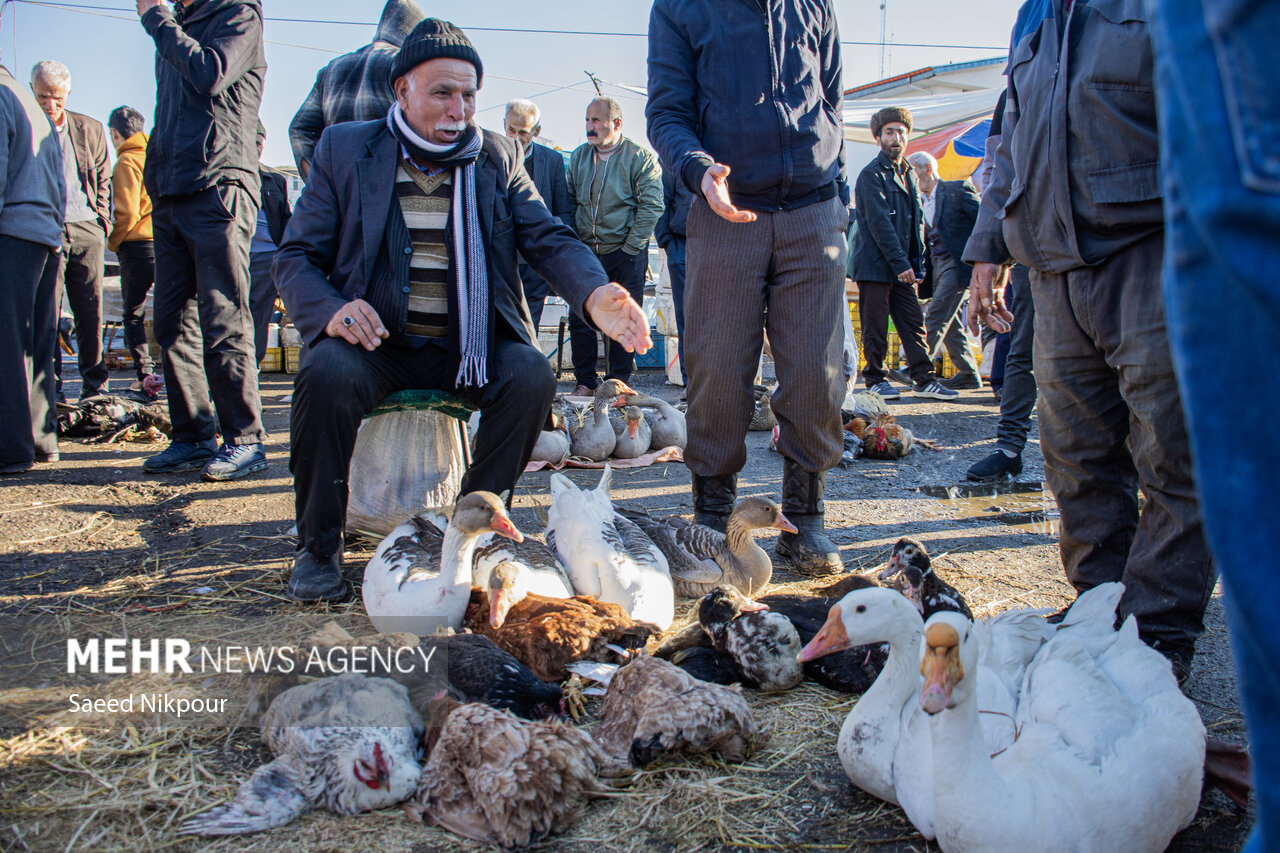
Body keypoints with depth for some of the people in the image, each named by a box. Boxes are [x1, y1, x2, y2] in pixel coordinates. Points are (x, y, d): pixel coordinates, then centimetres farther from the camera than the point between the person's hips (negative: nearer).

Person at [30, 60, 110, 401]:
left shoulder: (90, 130, 12)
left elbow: (102, 179, 18)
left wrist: (101, 221, 9)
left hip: (86, 230, 2)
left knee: (90, 309, 3)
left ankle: (94, 381, 12)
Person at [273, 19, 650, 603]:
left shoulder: (497, 157, 9)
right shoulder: (345, 150, 5)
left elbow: (548, 238, -2)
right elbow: (296, 256, 3)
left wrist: (594, 294, -25)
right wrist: (330, 309, -20)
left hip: (467, 346, 2)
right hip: (375, 339, -1)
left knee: (532, 375, -26)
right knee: (327, 374, -32)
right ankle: (317, 548, -11)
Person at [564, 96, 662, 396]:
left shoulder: (641, 158, -4)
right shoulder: (579, 157, 11)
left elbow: (651, 206, -7)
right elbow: (569, 201, 16)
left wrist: (631, 247, -11)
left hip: (625, 253, -4)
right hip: (586, 252, 4)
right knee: (579, 318, 2)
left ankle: (617, 381, 12)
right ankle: (585, 380, 13)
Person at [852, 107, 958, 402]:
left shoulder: (909, 174, 18)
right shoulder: (871, 174, -6)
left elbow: (917, 222, 19)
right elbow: (879, 224, -14)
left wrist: (917, 264, 7)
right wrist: (901, 264, -17)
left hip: (903, 267, 7)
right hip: (875, 264, -7)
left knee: (914, 323, 4)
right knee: (875, 327, 0)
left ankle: (924, 379, 7)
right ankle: (875, 378, 11)